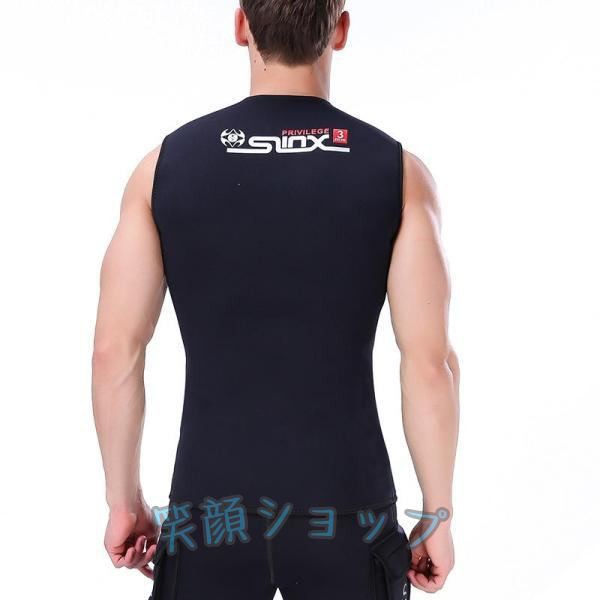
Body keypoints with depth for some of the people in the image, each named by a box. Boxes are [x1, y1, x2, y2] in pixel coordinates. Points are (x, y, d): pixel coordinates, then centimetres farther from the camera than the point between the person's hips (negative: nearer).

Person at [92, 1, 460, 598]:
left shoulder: (166, 163, -4)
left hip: (211, 506, 1)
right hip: (346, 509, 0)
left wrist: (124, 499, 8)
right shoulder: (396, 171, -7)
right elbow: (431, 363, -10)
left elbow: (114, 353, -4)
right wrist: (438, 515, 2)